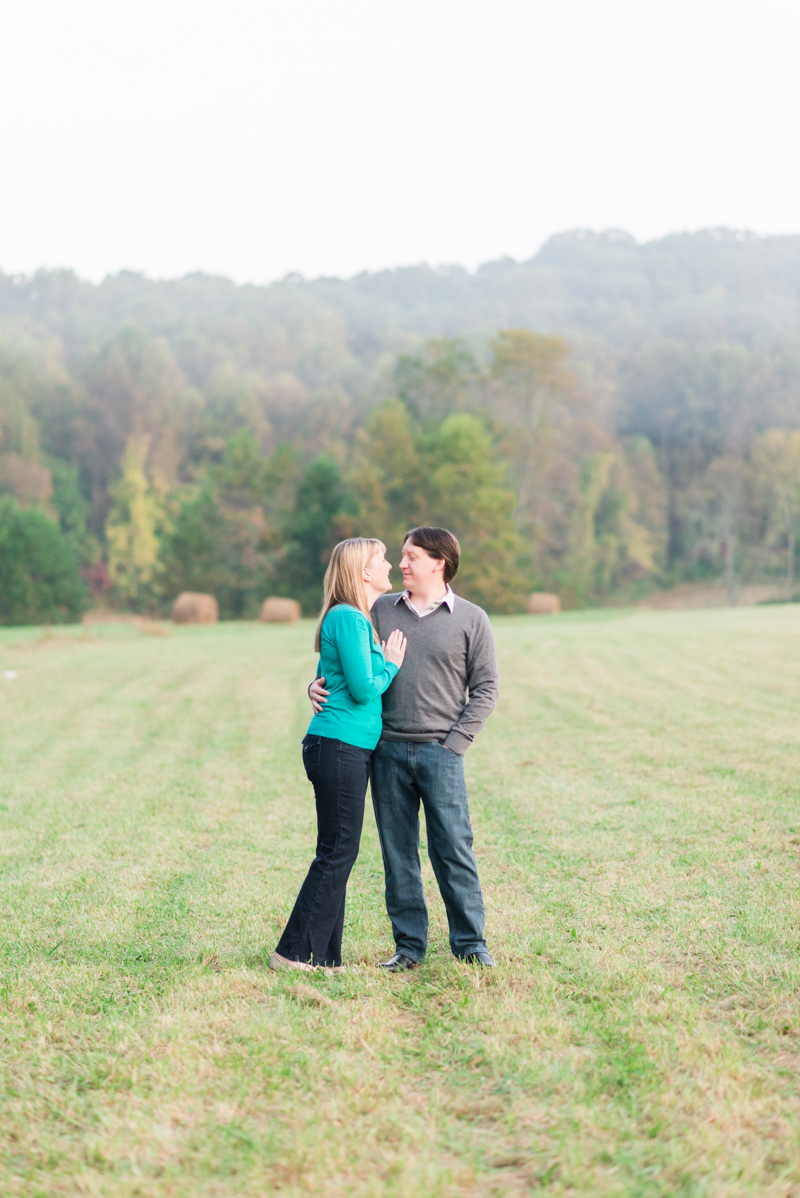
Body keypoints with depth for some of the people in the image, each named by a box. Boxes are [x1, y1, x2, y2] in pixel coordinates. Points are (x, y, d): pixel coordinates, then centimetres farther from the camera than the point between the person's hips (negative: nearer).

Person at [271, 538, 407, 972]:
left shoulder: (360, 619, 18)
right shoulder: (348, 618, -13)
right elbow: (363, 688, -18)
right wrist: (391, 665, -1)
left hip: (350, 749, 10)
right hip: (340, 745, -10)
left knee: (338, 854, 10)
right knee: (337, 853, -6)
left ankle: (325, 957, 14)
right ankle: (294, 952, -1)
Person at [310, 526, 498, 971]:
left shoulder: (471, 620, 4)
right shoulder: (380, 610, 11)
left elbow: (485, 689, 3)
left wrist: (455, 743, -6)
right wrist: (319, 685, -2)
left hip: (440, 751, -3)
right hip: (388, 750, 3)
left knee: (453, 848, -3)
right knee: (398, 852, 5)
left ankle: (471, 943, 7)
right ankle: (409, 946, 12)